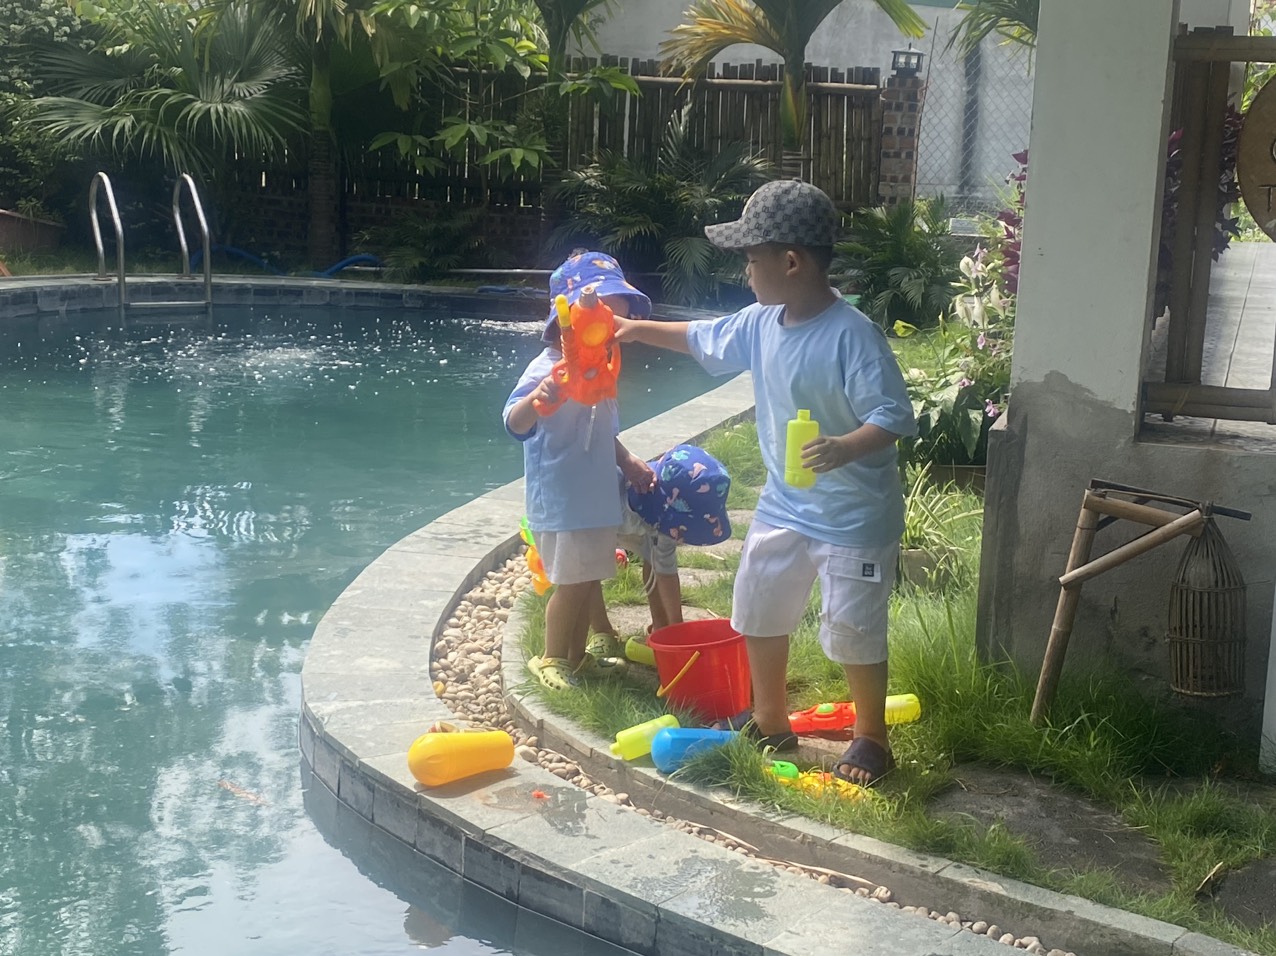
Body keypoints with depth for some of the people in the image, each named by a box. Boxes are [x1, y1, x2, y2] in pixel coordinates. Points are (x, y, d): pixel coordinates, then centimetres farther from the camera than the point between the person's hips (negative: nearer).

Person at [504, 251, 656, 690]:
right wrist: (538, 399, -53)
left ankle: (578, 657, 32)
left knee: (589, 581, 16)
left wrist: (629, 463, 10)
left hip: (598, 501, 8)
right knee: (570, 584, 0)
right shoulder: (546, 370, -19)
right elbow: (515, 423, -34)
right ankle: (551, 658, 20)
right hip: (561, 503, -8)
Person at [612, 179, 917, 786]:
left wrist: (846, 447, -41)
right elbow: (704, 340, 18)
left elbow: (896, 416, -25)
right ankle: (770, 720, 37)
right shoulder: (761, 324, -1)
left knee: (853, 631, 2)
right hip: (784, 505, 8)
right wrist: (638, 329, 22)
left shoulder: (852, 336, -24)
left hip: (854, 515, -8)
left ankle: (871, 739, 23)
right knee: (758, 611, 18)